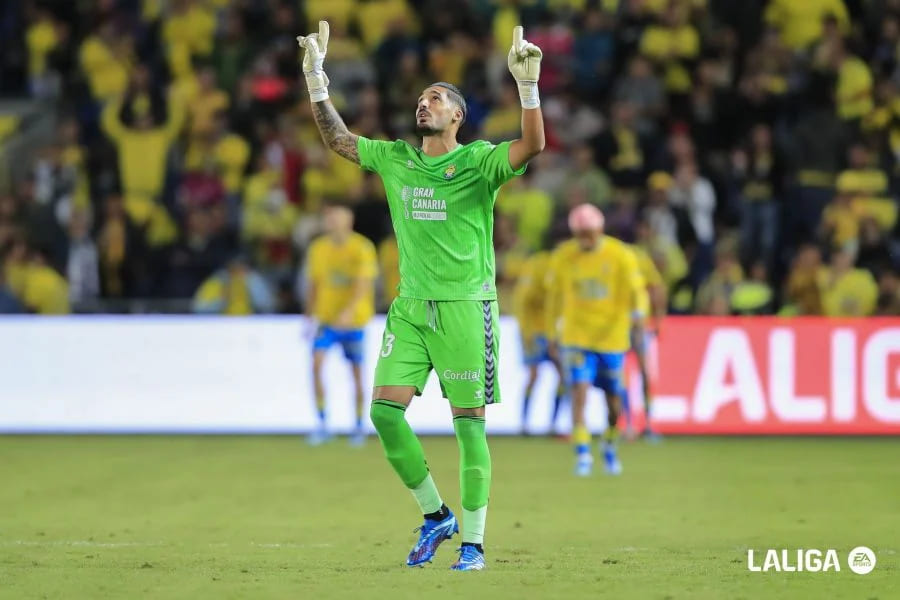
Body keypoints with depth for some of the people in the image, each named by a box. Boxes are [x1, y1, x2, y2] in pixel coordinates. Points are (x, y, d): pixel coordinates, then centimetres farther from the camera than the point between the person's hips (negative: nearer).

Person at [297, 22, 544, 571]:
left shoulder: (478, 162, -4)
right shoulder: (395, 159, 12)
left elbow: (532, 145, -20)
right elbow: (338, 138, 22)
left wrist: (528, 85, -31)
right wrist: (316, 78, 16)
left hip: (465, 305, -5)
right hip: (410, 305, 5)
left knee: (469, 423, -4)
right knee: (385, 410, -5)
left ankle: (473, 542, 3)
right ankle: (436, 515, 12)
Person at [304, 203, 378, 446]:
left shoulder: (362, 248, -10)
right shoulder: (318, 248, 2)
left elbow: (363, 285, -20)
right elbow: (313, 284, 12)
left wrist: (349, 312, -34)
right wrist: (310, 316, 11)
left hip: (354, 320, -2)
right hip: (326, 319, 2)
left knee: (357, 372, 6)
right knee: (317, 363, -17)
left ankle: (359, 426, 22)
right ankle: (322, 423, -14)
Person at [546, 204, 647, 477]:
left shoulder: (621, 255, -8)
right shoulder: (562, 256, -1)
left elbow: (637, 290, -8)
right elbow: (555, 295, 11)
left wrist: (638, 312, -30)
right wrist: (554, 333, 14)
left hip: (612, 338, 0)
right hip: (576, 338, 0)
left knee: (614, 402, 7)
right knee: (579, 391, -17)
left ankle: (610, 448, 33)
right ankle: (583, 454, -15)